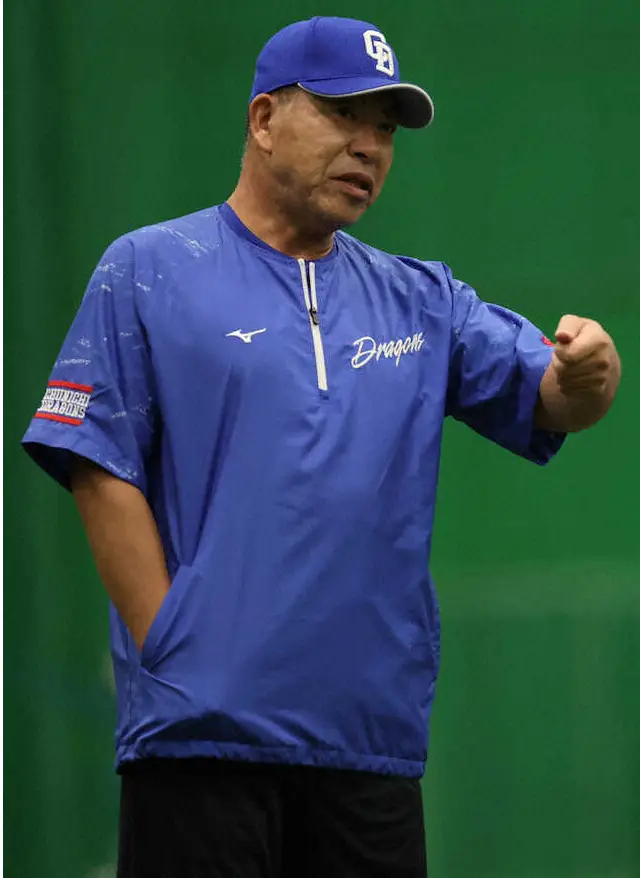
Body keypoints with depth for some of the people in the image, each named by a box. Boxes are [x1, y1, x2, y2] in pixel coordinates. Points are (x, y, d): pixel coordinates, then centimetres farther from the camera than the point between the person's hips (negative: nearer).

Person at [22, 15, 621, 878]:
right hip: (204, 733, -4)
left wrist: (588, 371, -18)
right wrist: (172, 652, -9)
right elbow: (101, 473, -3)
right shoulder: (149, 273, 3)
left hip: (375, 741, 5)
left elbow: (554, 402, 6)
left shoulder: (421, 301, 16)